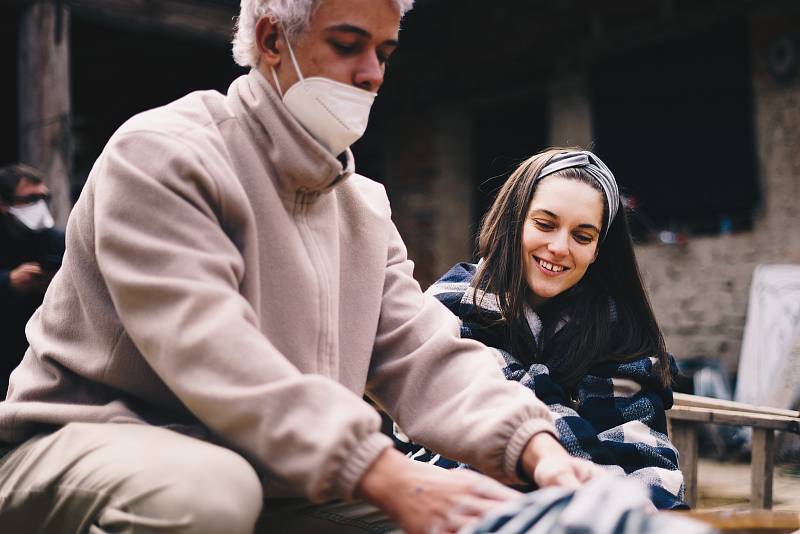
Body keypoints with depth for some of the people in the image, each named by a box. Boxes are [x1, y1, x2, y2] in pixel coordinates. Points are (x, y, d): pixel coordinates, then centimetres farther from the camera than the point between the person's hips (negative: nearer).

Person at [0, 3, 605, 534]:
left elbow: (423, 353, -2)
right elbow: (207, 350, -29)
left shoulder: (366, 207, 9)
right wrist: (388, 478, -39)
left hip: (269, 480, 6)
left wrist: (535, 445, -23)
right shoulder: (159, 155, -14)